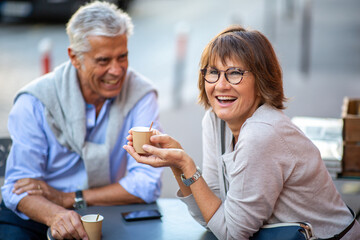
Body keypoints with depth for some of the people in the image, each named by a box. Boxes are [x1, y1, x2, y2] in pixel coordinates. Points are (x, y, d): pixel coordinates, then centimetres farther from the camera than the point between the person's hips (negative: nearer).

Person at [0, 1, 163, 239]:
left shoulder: (140, 94, -8)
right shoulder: (35, 102, -9)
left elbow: (147, 184, -13)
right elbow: (20, 187, -13)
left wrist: (68, 199, -17)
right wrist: (54, 215, -36)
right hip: (38, 217, 0)